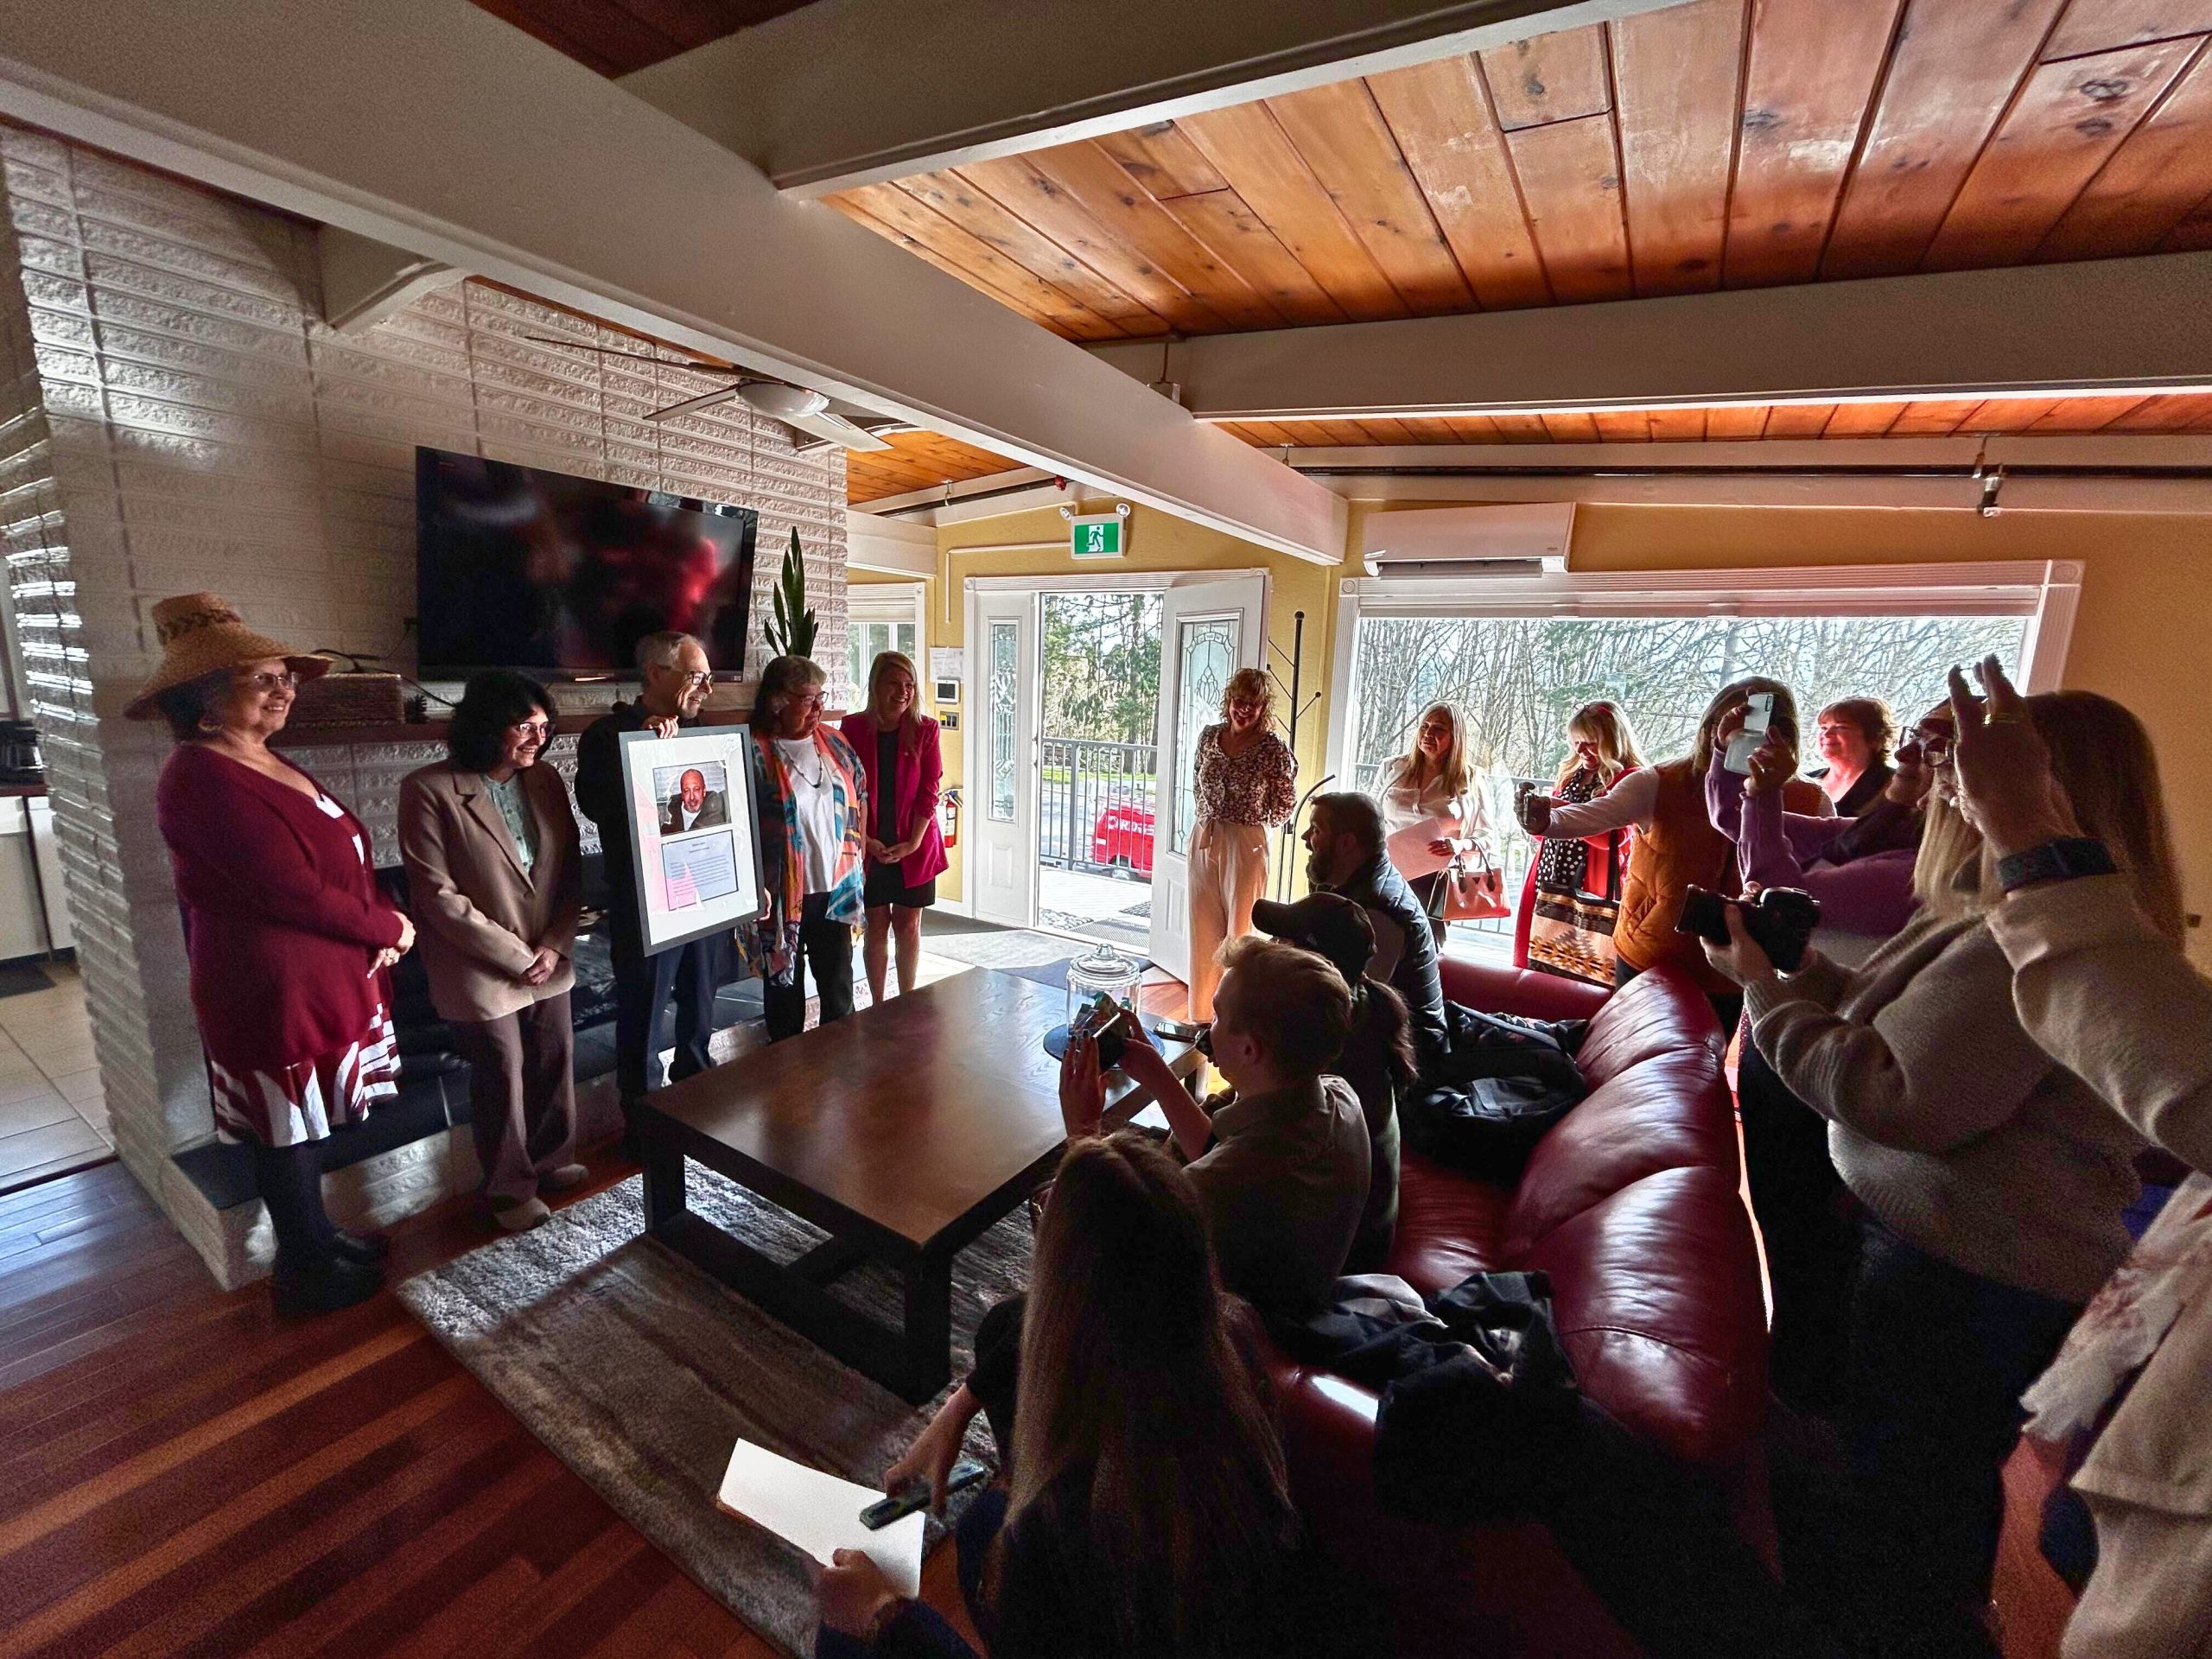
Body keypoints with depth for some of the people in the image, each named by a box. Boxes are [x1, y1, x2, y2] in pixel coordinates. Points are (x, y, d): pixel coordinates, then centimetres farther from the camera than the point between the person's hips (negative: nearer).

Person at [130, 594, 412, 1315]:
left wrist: (381, 927, -6)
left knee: (310, 1120, 21)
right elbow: (295, 891, -25)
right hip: (271, 985, -9)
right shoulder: (201, 778, -21)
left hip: (324, 973, 9)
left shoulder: (268, 763, 9)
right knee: (289, 1130, 7)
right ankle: (305, 1271, 25)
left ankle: (314, 1234, 38)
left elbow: (347, 861, 10)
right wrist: (388, 929, -12)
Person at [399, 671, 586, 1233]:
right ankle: (510, 1188, 32)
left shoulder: (546, 781, 0)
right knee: (502, 1077, 10)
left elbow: (572, 871, 4)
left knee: (556, 1060, 17)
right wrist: (516, 957, -16)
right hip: (481, 970, -5)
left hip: (549, 959, 5)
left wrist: (554, 945, -7)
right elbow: (437, 895, -18)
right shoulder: (430, 790, -16)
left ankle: (551, 1159, 41)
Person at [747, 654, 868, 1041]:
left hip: (835, 889, 4)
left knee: (839, 987, 15)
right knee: (785, 988, 12)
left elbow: (859, 798, 14)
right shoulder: (755, 752, -13)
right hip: (784, 896, -4)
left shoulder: (835, 741, 5)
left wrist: (856, 849, 10)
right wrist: (757, 887, -21)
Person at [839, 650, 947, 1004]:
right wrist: (864, 839, -11)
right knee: (876, 926, 8)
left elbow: (929, 790, -5)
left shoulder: (925, 729, -4)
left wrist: (913, 842, -12)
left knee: (909, 927, 9)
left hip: (914, 846, 0)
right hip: (869, 847, 0)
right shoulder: (853, 728, -4)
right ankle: (877, 1005, 23)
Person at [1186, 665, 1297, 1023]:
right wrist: (1208, 819, 12)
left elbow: (1286, 803, -1)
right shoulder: (1209, 737, 4)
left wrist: (1252, 824, 0)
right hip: (1204, 841, 5)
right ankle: (1201, 1014, 25)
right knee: (1203, 930, 11)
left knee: (1239, 932, 2)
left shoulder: (1274, 748, -10)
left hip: (1246, 845, -5)